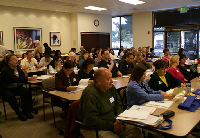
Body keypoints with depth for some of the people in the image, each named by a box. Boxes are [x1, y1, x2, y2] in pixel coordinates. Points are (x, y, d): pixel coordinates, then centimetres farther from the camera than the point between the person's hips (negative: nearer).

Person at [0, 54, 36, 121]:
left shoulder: (18, 67, 6)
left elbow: (22, 75, 22)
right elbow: (15, 79, -31)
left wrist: (21, 82, -2)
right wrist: (28, 79, -38)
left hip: (17, 87, 6)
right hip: (6, 89, -5)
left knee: (27, 92, -20)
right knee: (10, 96, -35)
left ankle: (26, 111, -8)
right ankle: (19, 113, -18)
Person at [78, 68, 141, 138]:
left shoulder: (111, 88, 5)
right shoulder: (90, 94, -22)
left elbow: (118, 104, 17)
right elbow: (91, 120, -25)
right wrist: (112, 127, -20)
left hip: (113, 123, 8)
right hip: (94, 129, -8)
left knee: (136, 132, -4)